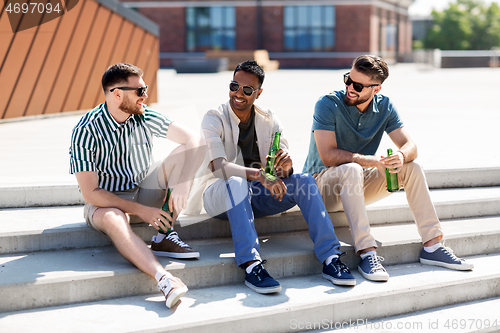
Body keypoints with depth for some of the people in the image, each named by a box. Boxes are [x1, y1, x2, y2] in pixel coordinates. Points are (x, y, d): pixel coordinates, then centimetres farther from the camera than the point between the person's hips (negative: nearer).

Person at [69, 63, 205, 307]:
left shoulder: (145, 118, -6)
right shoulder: (86, 132, -19)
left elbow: (193, 140, -8)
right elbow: (90, 194, -22)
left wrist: (182, 185, -24)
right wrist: (142, 211, -26)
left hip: (143, 191, 5)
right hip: (106, 202, -5)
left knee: (187, 152, -14)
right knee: (113, 219, -41)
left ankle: (164, 238, -20)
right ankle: (164, 279, -60)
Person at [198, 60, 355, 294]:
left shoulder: (269, 120, 4)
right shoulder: (214, 119, -9)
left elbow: (284, 172, -3)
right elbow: (218, 166, -26)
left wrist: (286, 165, -30)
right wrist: (260, 175, -43)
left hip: (258, 195, 4)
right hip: (221, 194, -4)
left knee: (304, 180, -20)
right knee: (237, 183, -38)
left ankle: (330, 257, -27)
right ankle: (251, 266, -47)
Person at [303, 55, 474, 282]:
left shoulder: (384, 107, 0)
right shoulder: (328, 104, -16)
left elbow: (410, 146, -7)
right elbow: (328, 156, -25)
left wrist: (402, 157, -32)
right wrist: (372, 161, -31)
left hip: (358, 186, 5)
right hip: (323, 181, -5)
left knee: (412, 168, -12)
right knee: (351, 169, -37)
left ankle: (432, 246, -11)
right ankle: (366, 253, -42)